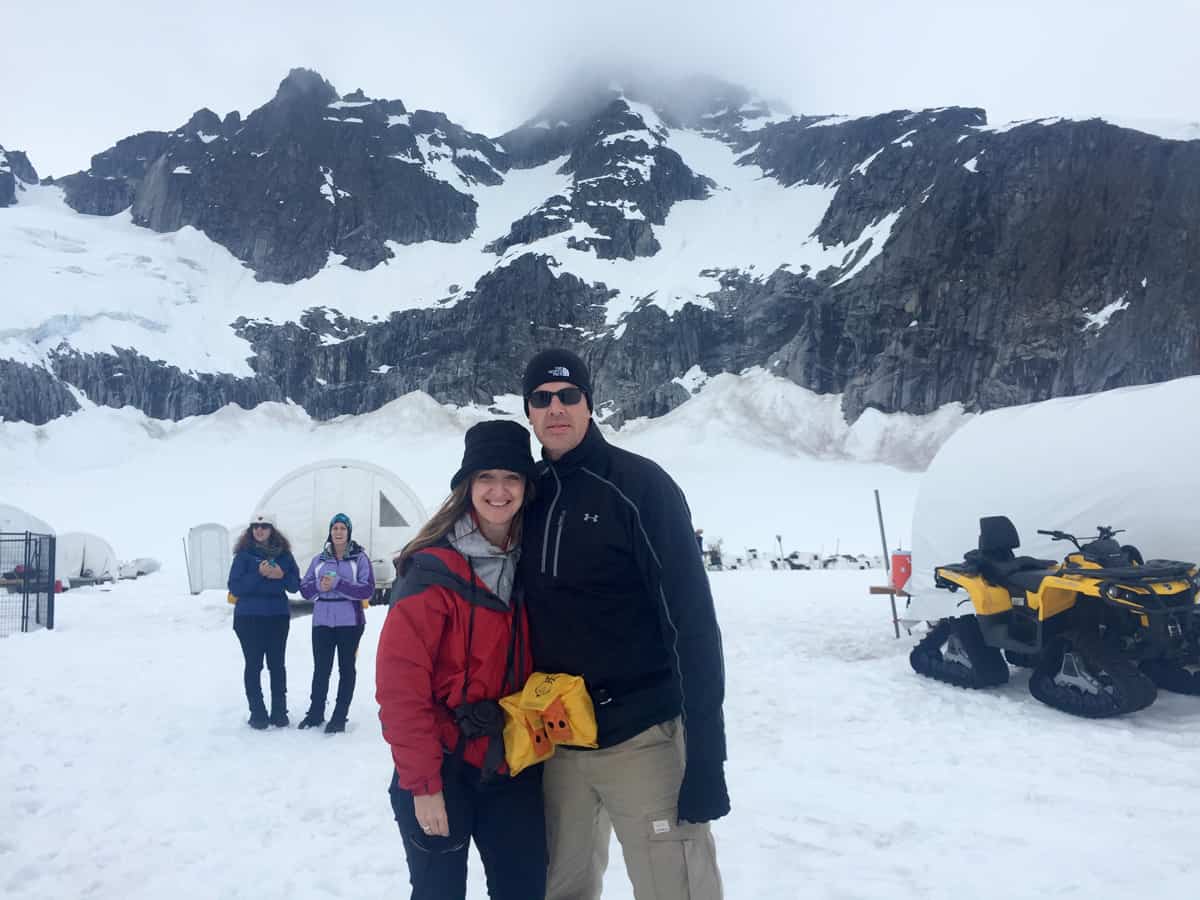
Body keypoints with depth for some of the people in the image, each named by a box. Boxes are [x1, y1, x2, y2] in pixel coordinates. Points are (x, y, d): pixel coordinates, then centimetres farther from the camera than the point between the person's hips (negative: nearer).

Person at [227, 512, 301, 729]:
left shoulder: (284, 554, 6)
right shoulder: (244, 554, -1)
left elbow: (295, 584, 6)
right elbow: (234, 587, -7)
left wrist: (282, 575, -14)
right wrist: (258, 574, -19)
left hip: (278, 616, 2)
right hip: (249, 617, -2)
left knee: (277, 664, 5)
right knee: (254, 665, 2)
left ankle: (279, 711, 13)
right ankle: (257, 713, 9)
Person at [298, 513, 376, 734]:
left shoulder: (360, 557, -2)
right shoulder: (319, 559, 9)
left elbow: (368, 590, -11)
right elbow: (304, 589, 7)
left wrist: (337, 583, -19)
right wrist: (319, 585, -14)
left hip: (349, 622, -3)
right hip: (322, 621, 3)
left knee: (346, 668, 6)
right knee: (321, 668, 8)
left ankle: (340, 717, 14)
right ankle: (315, 712, 23)